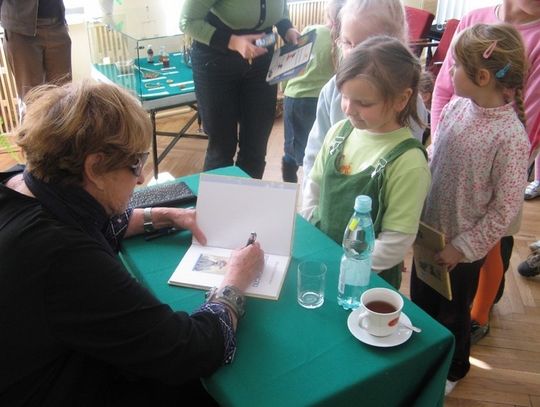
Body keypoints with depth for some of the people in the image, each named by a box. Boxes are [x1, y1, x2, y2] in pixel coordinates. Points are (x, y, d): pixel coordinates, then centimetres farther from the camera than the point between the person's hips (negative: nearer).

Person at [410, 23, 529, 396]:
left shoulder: (511, 137, -25)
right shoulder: (456, 107, -8)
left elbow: (506, 208, -19)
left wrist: (463, 247, -15)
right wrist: (419, 217, 4)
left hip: (464, 247, -5)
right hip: (430, 232, 5)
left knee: (452, 312, 19)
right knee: (421, 301, 24)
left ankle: (453, 368, 49)